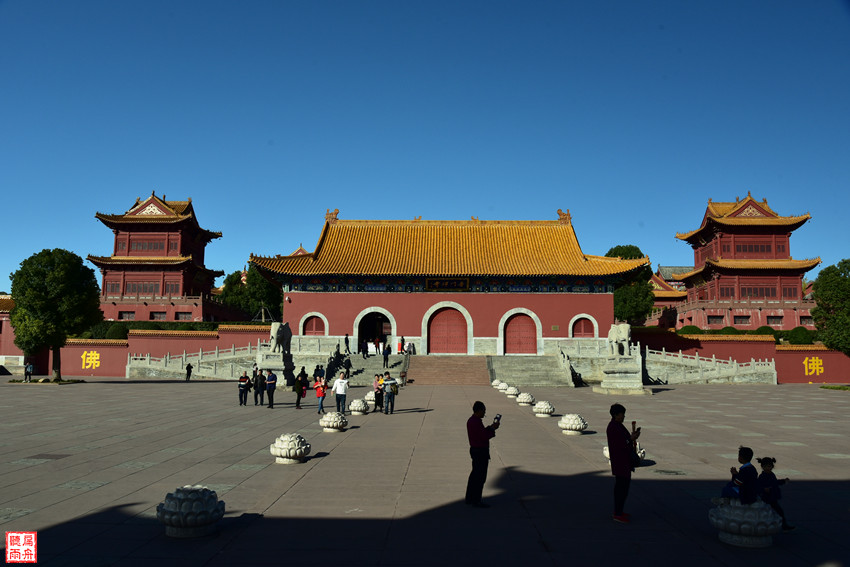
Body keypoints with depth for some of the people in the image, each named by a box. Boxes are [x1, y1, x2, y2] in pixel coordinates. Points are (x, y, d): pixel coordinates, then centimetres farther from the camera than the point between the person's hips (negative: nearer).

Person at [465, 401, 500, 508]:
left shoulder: (471, 420, 10)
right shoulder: (476, 422, -22)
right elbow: (485, 436, -23)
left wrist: (491, 427, 9)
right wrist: (493, 428, -10)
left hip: (474, 450, 10)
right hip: (481, 452, -10)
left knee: (474, 475, 17)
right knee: (480, 477, -2)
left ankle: (469, 499, 25)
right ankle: (476, 501, 4)